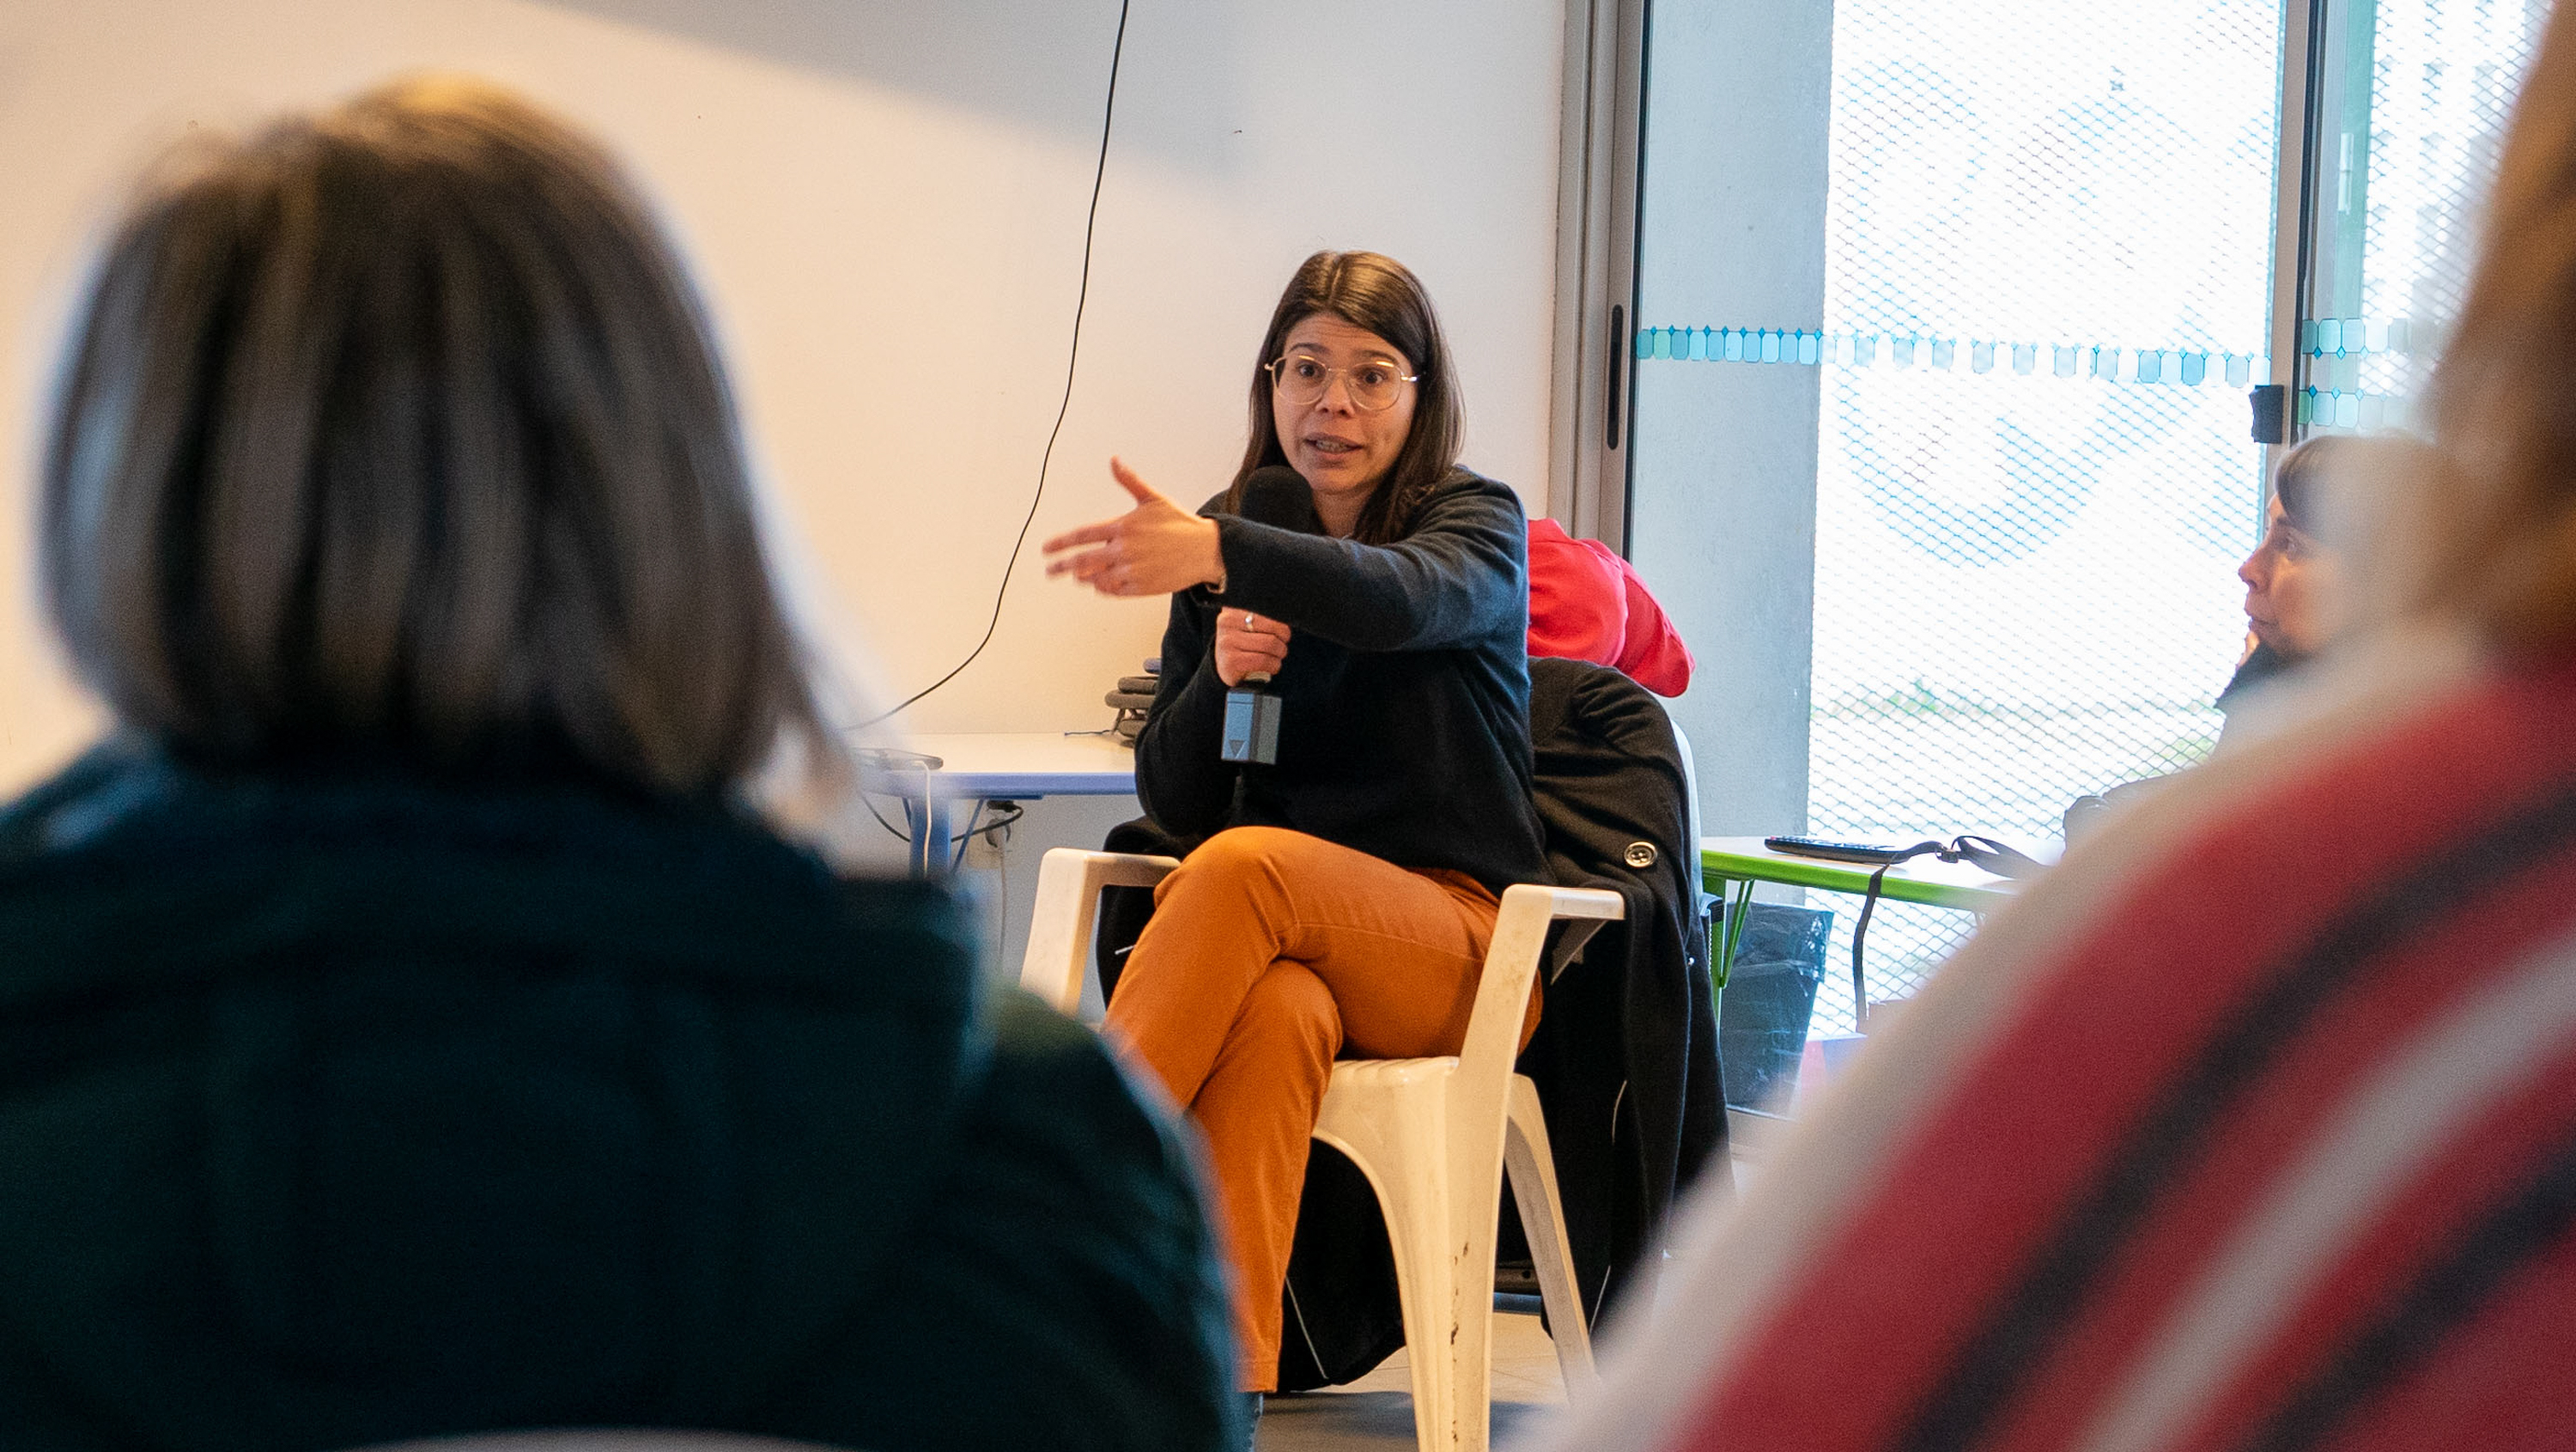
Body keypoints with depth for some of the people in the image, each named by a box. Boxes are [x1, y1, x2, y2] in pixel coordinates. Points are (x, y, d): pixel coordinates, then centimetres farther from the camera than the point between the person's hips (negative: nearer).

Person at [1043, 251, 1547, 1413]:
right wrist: (1218, 674, -12)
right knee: (1276, 1016, -37)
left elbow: (1406, 598, -27)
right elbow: (1172, 805, 10)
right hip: (1270, 939, 2)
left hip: (1455, 934, -2)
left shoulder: (1477, 525, 1)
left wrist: (1216, 552, -45)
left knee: (1249, 866, -35)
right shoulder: (1227, 552, 12)